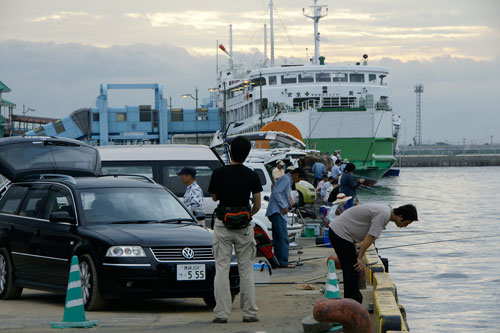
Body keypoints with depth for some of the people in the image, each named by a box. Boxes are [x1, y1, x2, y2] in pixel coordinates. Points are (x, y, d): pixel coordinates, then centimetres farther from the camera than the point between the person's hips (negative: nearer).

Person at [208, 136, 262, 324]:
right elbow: (257, 205, 0)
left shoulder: (218, 174, -6)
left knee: (222, 269, 2)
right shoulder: (252, 176, -4)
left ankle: (222, 313, -1)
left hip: (223, 225, -1)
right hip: (244, 227, 1)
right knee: (246, 270, 8)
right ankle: (249, 312, 8)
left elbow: (214, 198, 8)